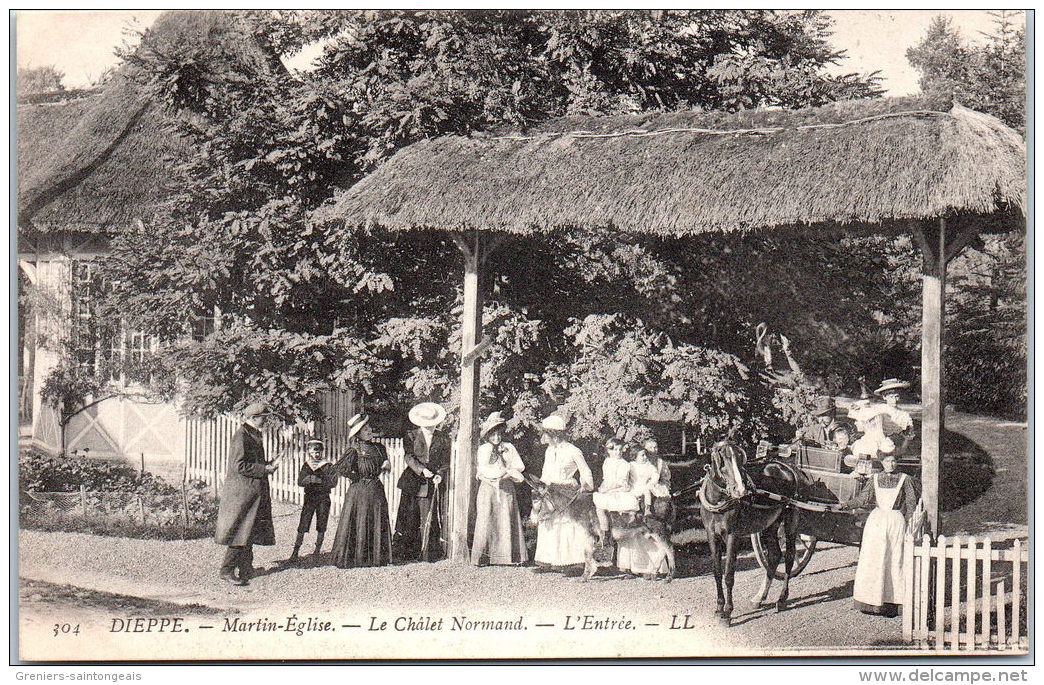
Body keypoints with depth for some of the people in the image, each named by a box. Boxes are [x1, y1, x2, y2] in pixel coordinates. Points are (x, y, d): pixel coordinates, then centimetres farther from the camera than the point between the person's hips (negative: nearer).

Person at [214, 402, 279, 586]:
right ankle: (226, 570, -5)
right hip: (242, 490, -10)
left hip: (253, 492, 10)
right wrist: (264, 469, -17)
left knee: (248, 531, 12)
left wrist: (268, 464, 8)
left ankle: (245, 570, 18)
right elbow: (240, 466, -21)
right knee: (240, 531, -9)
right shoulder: (241, 436, -15)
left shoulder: (254, 435, 16)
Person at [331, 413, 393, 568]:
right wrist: (357, 477, -9)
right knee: (358, 526, -1)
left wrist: (385, 465, 0)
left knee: (378, 525, 9)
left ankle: (377, 557, 18)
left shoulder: (378, 447, 9)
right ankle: (351, 558, 7)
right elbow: (341, 468, -20)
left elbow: (383, 466, 23)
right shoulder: (354, 449, -10)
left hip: (376, 490, 6)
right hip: (359, 491, -6)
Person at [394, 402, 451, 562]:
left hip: (433, 484, 0)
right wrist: (422, 470, -19)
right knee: (410, 518, 0)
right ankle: (408, 553, 5)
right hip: (413, 483, 0)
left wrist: (440, 474, -11)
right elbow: (409, 458, -3)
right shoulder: (411, 437, 8)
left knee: (430, 520, -3)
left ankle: (428, 554, 1)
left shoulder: (443, 439, 10)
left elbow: (445, 462, 8)